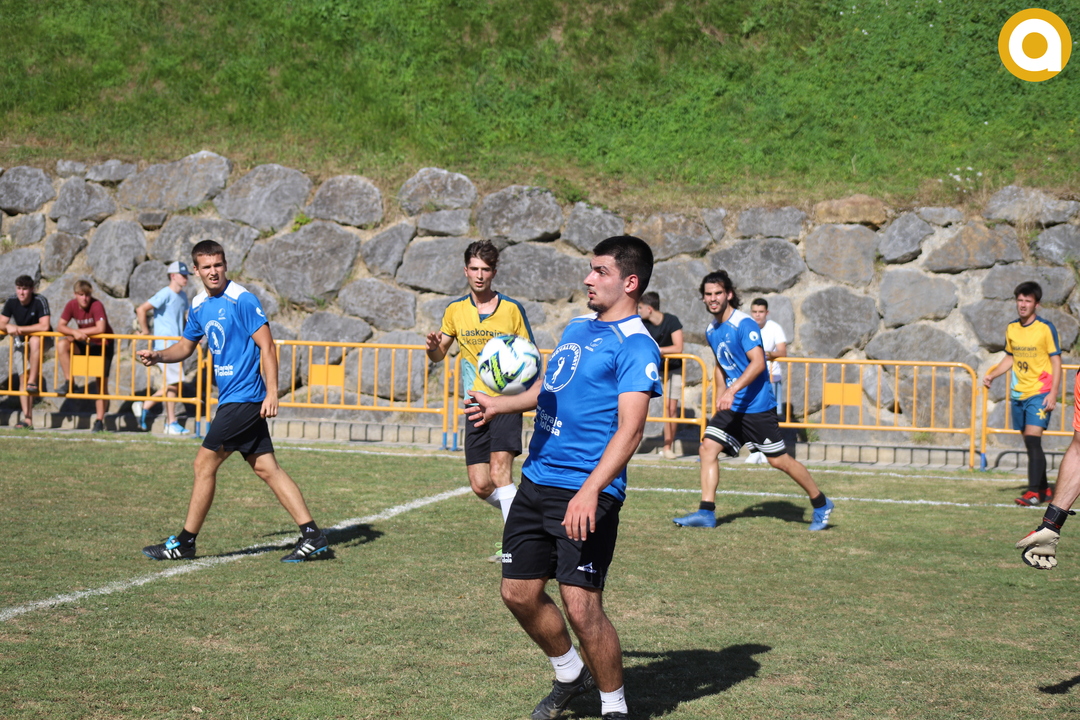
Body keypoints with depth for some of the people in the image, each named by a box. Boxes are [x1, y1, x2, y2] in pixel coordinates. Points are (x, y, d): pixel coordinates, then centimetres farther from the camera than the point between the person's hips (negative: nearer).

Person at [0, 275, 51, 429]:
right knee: (23, 377, -5)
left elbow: (45, 326, -29)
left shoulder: (40, 301, -21)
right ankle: (27, 420, -6)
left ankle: (33, 382, -32)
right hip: (22, 342, 4)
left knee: (34, 341, -39)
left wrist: (19, 329, -25)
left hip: (42, 342, -4)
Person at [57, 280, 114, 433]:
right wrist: (74, 332, -30)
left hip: (103, 345, -4)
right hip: (85, 343, 5)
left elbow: (100, 328, -32)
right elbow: (60, 326, -10)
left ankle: (99, 421, 2)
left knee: (102, 382, -4)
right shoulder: (72, 305, -9)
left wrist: (80, 331, -23)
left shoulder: (96, 305, -23)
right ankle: (70, 384, -13)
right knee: (62, 344, -23)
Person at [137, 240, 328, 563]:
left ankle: (184, 542, 7)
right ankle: (311, 535, 5)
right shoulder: (199, 306, 12)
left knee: (204, 463, -4)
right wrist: (158, 355, 6)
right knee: (266, 467, 5)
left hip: (244, 399, -8)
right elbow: (186, 346, 25)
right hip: (231, 399, 8)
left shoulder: (242, 300, -13)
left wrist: (271, 393, -20)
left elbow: (267, 346, -14)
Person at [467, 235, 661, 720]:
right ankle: (571, 675, 34)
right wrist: (499, 405, 19)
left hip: (585, 496, -8)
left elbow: (629, 429, -21)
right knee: (520, 593, 11)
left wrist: (590, 491, -31)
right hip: (536, 481, 8)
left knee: (581, 606, -10)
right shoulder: (578, 326, 15)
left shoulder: (635, 346, -11)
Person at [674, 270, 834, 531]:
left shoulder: (744, 324, -16)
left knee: (778, 459, 0)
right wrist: (721, 397, 22)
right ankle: (706, 512, -6)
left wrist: (732, 390, -36)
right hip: (731, 407, 8)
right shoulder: (711, 331, 10)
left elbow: (758, 362, -27)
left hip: (756, 406, -8)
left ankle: (821, 504, 17)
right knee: (708, 448, -7)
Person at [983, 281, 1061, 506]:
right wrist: (991, 375, 7)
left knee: (1033, 440, -16)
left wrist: (1053, 394, -15)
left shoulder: (1046, 328, -7)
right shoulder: (1011, 329, 9)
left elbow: (1056, 362, -7)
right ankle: (1044, 489, 20)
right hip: (1018, 394, 6)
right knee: (1030, 443, 9)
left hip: (1039, 393, -6)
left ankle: (1034, 492, -15)